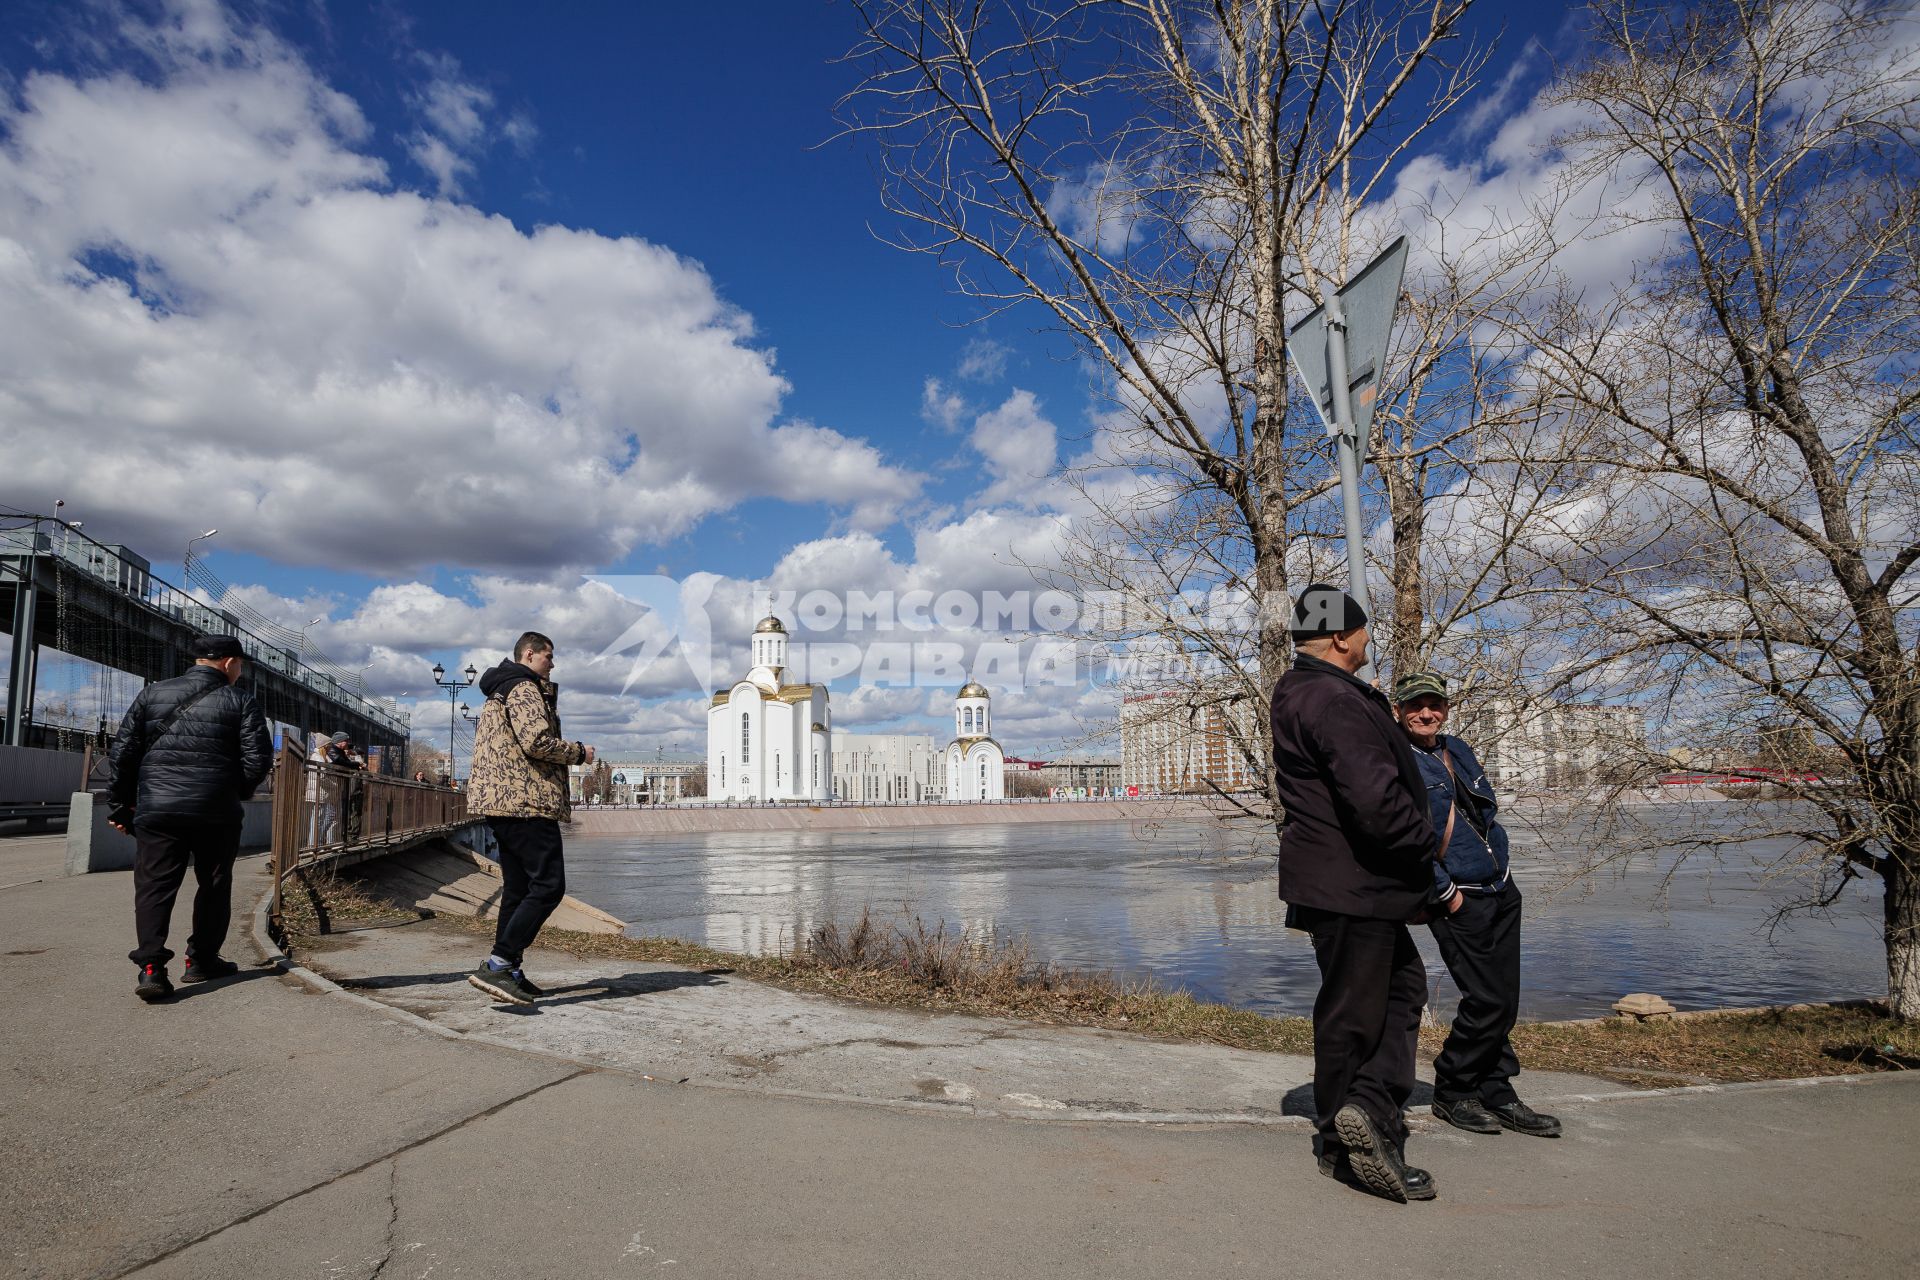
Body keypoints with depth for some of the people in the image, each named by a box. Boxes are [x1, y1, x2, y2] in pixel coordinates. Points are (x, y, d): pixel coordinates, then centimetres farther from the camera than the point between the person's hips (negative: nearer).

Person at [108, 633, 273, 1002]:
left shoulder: (153, 694, 9)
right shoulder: (239, 701, -1)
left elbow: (124, 750, 8)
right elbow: (259, 758, -6)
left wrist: (121, 802, 15)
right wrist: (237, 791, 12)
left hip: (156, 809, 2)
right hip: (216, 812, -2)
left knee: (154, 886, 4)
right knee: (213, 885, 13)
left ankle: (150, 967, -7)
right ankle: (202, 960, 19)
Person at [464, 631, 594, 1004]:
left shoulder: (499, 692, 25)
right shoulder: (524, 688, -8)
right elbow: (537, 741, -20)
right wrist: (578, 752, -6)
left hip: (500, 802, 11)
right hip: (525, 801, -11)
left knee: (519, 887, 13)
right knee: (549, 885, -12)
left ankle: (508, 972, 16)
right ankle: (498, 964, -18)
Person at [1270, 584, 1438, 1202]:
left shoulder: (1299, 689, 12)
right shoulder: (1333, 700, -23)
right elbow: (1376, 798, -30)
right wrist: (1426, 841, -13)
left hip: (1352, 879, 10)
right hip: (1351, 884, -10)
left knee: (1403, 982, 18)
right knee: (1352, 1010, 2)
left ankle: (1367, 1103, 10)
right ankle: (1343, 1145, 16)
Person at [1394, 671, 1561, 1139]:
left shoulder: (1458, 750, 12)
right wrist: (1446, 893, -15)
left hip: (1502, 892, 7)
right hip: (1459, 902, -7)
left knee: (1504, 1001, 9)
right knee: (1487, 1002, -7)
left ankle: (1496, 1095, 22)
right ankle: (1452, 1092, 11)